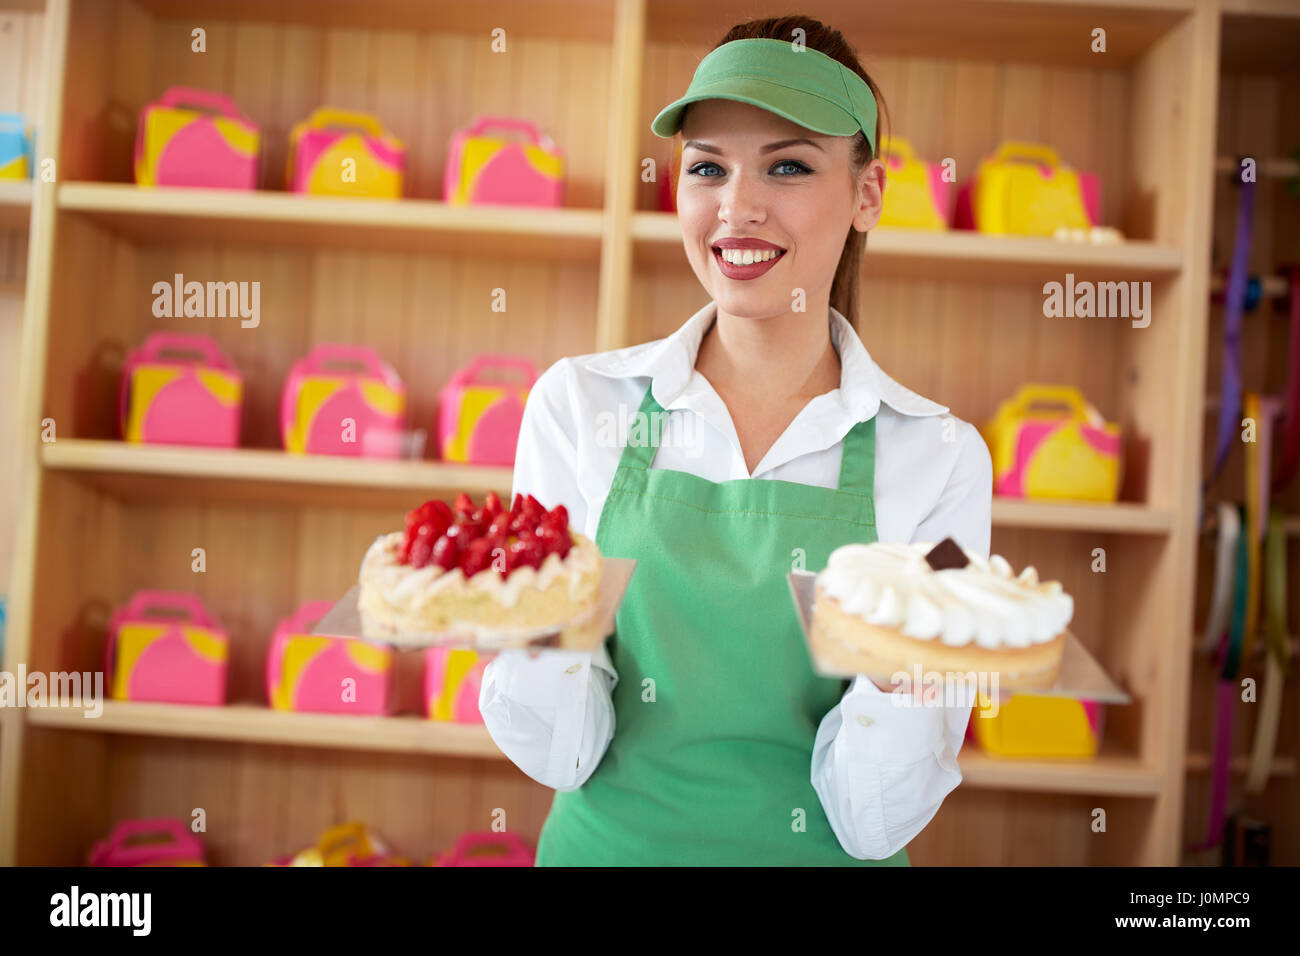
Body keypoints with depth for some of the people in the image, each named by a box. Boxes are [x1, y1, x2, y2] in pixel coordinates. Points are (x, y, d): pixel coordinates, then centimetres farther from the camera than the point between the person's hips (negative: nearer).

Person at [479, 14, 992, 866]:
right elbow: (563, 757, -11)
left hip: (813, 857, 0)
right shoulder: (579, 403, -11)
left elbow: (873, 825, -13)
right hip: (609, 845, 1)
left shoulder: (940, 455, -12)